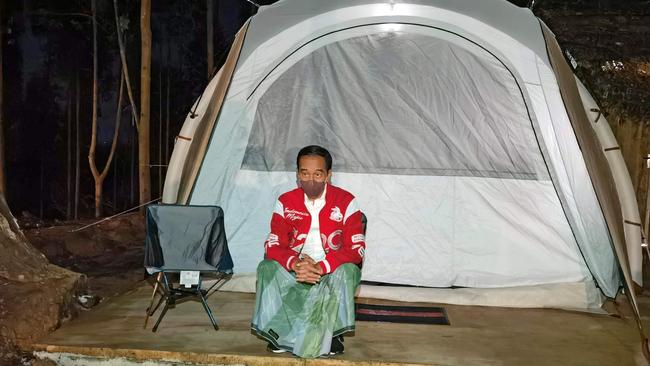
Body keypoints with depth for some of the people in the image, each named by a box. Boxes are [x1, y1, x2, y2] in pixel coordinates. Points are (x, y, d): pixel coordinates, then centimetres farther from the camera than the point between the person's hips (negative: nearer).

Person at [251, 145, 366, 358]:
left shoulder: (346, 202, -11)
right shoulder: (286, 202, -4)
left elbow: (356, 249, -18)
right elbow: (273, 245, -8)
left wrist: (320, 267, -32)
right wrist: (295, 264, -31)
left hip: (332, 271, -2)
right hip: (295, 273, 2)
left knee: (346, 271, -34)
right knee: (267, 267, -24)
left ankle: (333, 334, -15)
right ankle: (279, 332, -16)